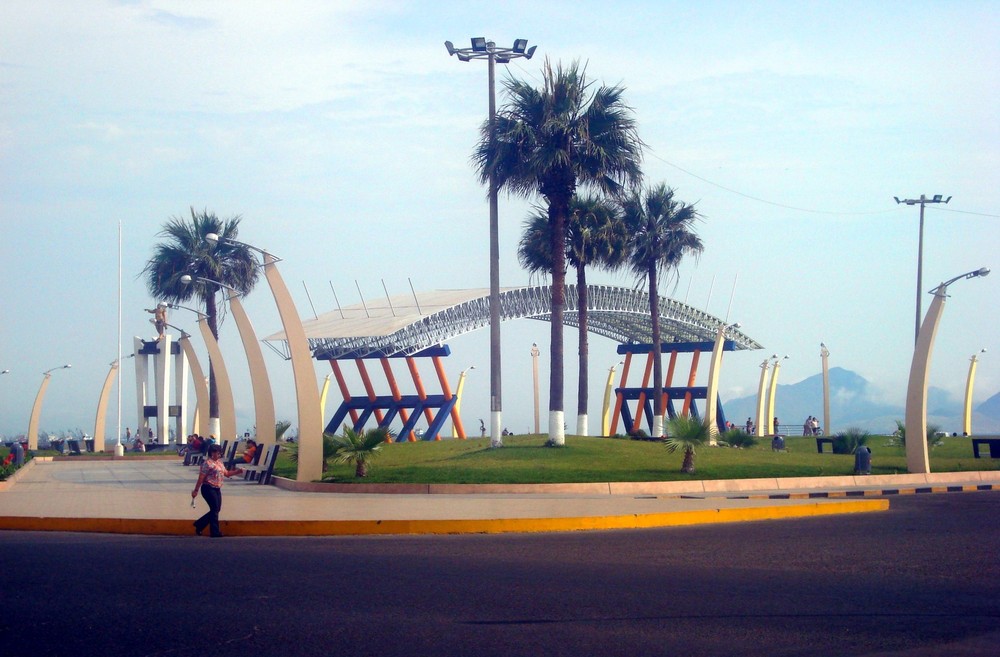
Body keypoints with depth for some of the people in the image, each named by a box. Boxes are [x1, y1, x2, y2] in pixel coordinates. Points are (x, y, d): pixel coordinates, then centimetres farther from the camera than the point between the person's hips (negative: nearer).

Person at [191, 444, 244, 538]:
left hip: (217, 489, 9)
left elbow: (226, 473, 18)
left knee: (216, 509, 11)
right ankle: (215, 532, 5)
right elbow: (201, 478, -14)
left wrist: (237, 471, 3)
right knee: (215, 509, -4)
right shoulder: (207, 463, -13)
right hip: (208, 489, -9)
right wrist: (196, 490, -15)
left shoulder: (220, 462, 13)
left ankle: (199, 524, 24)